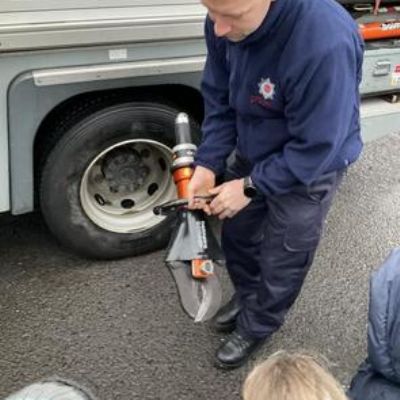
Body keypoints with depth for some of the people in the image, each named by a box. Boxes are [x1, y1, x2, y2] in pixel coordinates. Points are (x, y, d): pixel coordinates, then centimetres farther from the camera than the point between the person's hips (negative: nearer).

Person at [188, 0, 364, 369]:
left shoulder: (326, 42, -41)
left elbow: (315, 148, -30)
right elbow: (219, 99, -5)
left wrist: (250, 187, -22)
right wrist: (208, 164, -13)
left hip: (309, 170, -5)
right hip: (252, 153, 6)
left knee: (281, 262, 14)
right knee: (237, 235, 24)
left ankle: (257, 326, 43)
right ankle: (247, 297, 54)